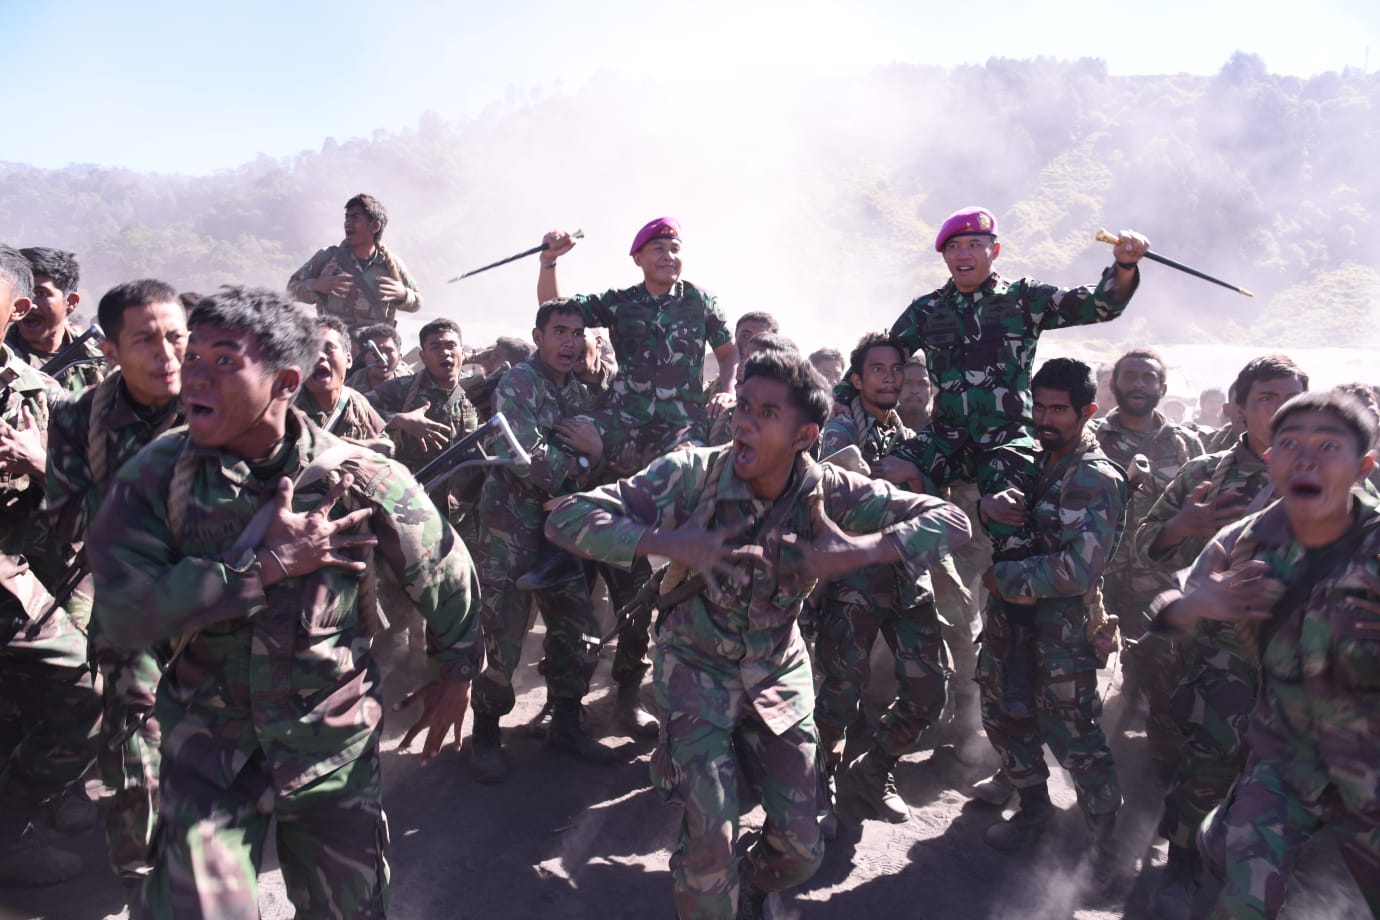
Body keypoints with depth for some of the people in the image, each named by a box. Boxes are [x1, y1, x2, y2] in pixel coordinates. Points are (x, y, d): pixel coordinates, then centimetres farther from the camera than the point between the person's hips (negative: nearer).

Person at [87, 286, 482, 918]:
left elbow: (444, 574, -1)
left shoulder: (361, 481, -15)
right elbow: (122, 615, -21)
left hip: (333, 747, 0)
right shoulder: (157, 475, -11)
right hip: (208, 747, 0)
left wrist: (456, 671, 12)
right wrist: (268, 564, -25)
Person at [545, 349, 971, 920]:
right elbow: (567, 518, -24)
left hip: (779, 672, 3)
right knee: (711, 837, -14)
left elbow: (950, 520, -14)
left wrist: (858, 551, -31)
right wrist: (669, 543, -38)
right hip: (697, 666, -2)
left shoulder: (827, 490, -17)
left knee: (801, 849, 6)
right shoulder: (693, 474, -23)